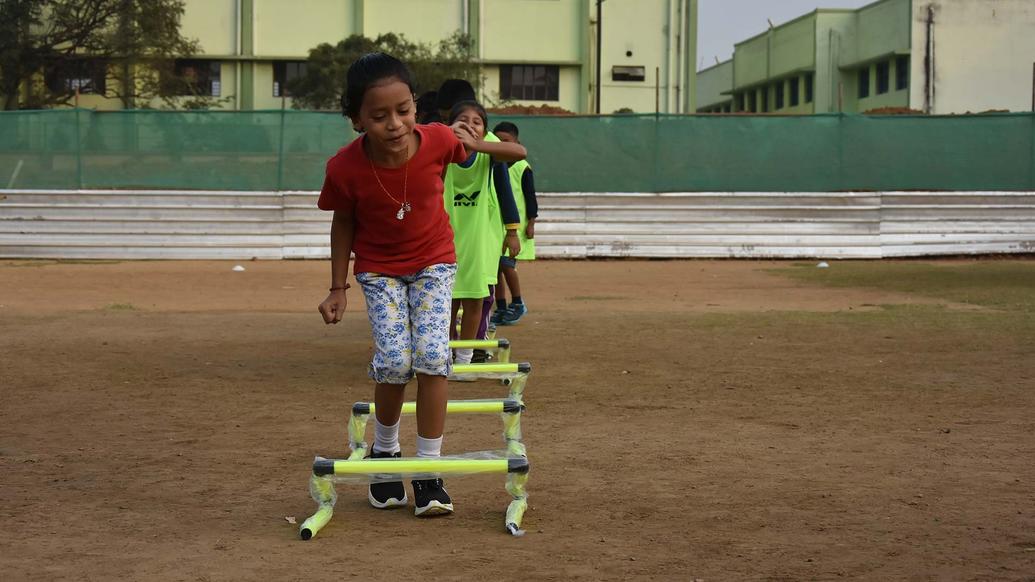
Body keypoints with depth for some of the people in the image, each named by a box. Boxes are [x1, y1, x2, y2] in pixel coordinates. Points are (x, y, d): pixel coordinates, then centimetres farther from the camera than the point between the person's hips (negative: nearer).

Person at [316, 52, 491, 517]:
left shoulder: (439, 141, -25)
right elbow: (343, 223, -6)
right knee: (394, 361, -12)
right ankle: (384, 451, 16)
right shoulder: (345, 168, -26)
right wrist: (338, 288, -3)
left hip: (433, 261, 1)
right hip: (378, 268, 0)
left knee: (432, 355, -12)